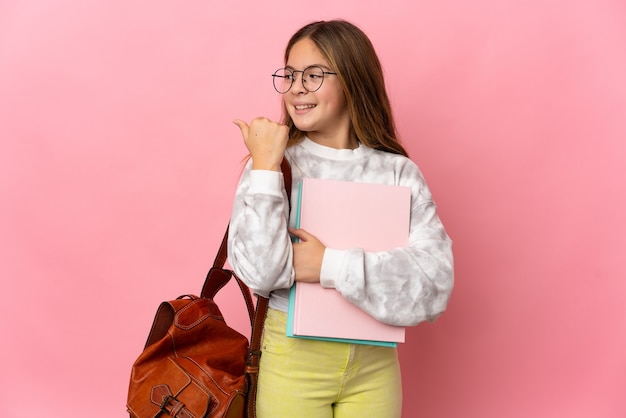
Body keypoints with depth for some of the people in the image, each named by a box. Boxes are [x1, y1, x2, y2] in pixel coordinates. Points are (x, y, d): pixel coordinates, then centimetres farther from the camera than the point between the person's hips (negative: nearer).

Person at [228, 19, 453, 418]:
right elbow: (258, 273, -17)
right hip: (292, 359, -1)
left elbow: (434, 282, -14)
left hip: (374, 363, 1)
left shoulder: (399, 173, -5)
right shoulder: (271, 164, -6)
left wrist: (330, 265, -19)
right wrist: (265, 167, -18)